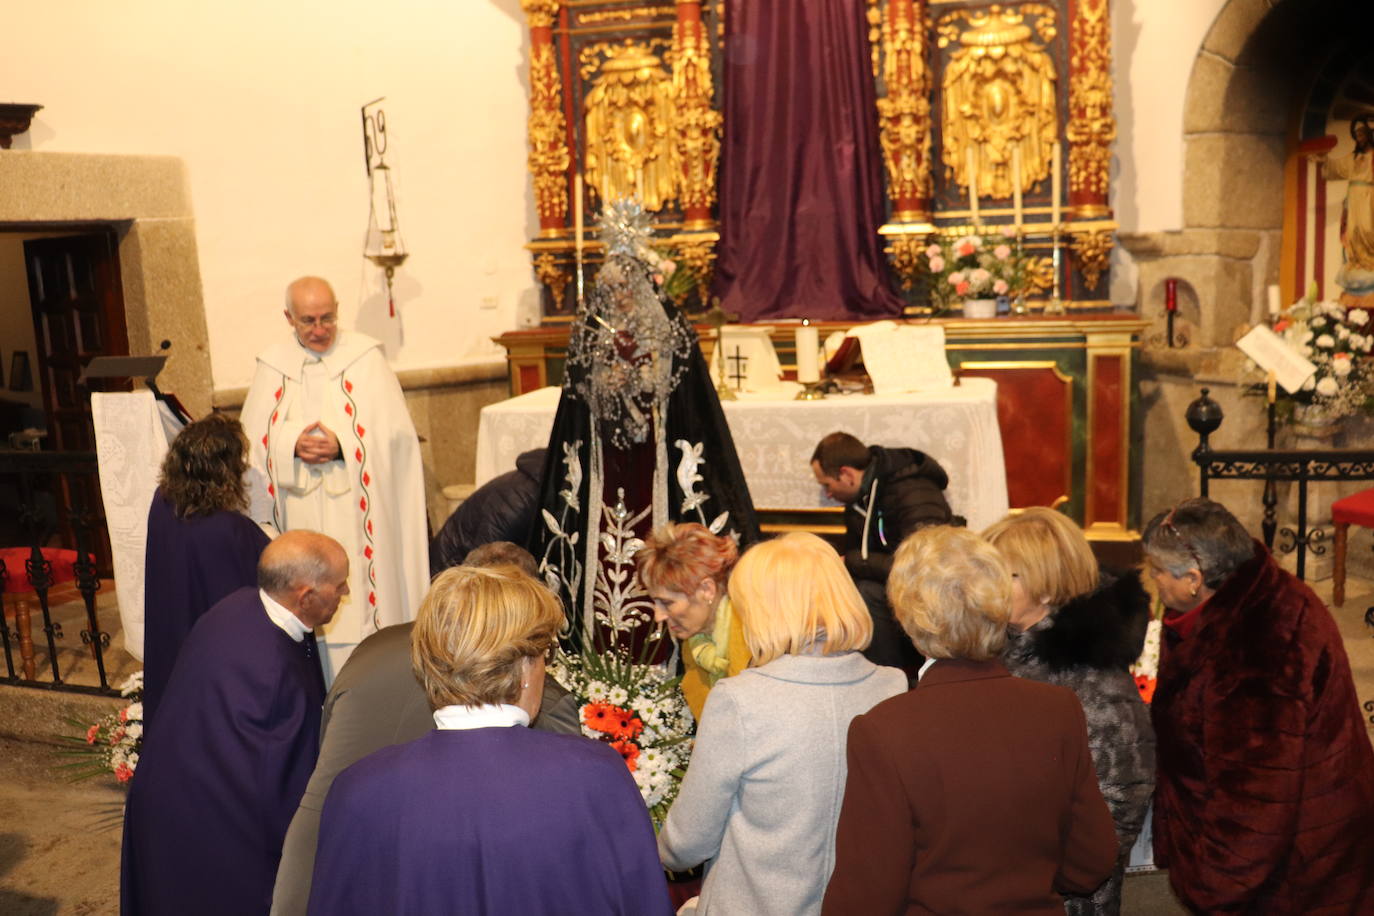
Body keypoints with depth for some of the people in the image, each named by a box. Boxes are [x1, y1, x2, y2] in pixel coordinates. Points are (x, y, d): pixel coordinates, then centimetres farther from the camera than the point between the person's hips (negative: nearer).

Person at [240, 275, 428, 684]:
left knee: (361, 600, -1)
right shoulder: (271, 365, 7)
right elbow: (253, 437, 3)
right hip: (301, 517, 2)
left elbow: (393, 431, -6)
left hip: (356, 511, -2)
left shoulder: (365, 357, -1)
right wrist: (292, 444, -16)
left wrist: (341, 446, -19)